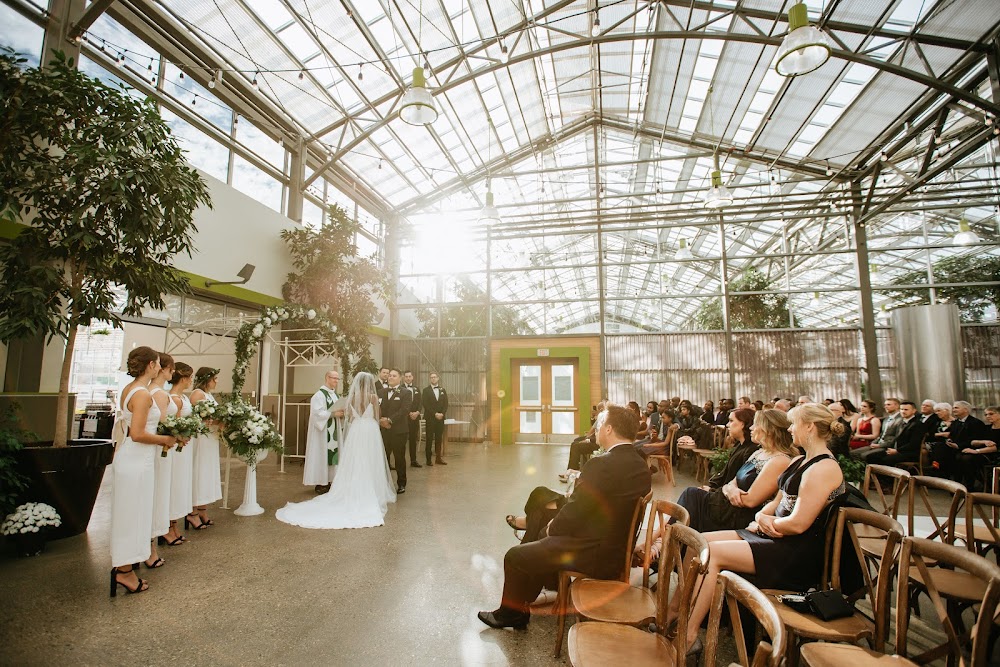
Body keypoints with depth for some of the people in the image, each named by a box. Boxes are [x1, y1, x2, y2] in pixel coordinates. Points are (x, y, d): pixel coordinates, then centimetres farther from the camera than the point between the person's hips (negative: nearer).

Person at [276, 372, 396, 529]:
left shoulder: (351, 397, 4)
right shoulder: (373, 396, -7)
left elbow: (349, 417, 8)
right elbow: (377, 417, -1)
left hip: (355, 431, 4)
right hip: (370, 431, -3)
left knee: (353, 465, 10)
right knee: (368, 465, 3)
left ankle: (352, 495, 14)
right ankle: (371, 496, 7)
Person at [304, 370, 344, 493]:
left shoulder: (336, 395, 14)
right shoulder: (319, 395, -11)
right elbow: (317, 413, -19)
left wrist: (341, 414, -2)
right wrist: (332, 414, -23)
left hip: (334, 431, 8)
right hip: (322, 431, -8)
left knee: (333, 454, 7)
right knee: (322, 454, -4)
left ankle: (329, 481, 15)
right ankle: (320, 483, 4)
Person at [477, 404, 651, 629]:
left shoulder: (601, 465, -27)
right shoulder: (640, 465, 0)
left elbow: (573, 515, -21)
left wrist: (553, 527, 0)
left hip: (594, 555, -9)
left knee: (515, 557, 6)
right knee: (545, 536, 27)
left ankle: (512, 612, 27)